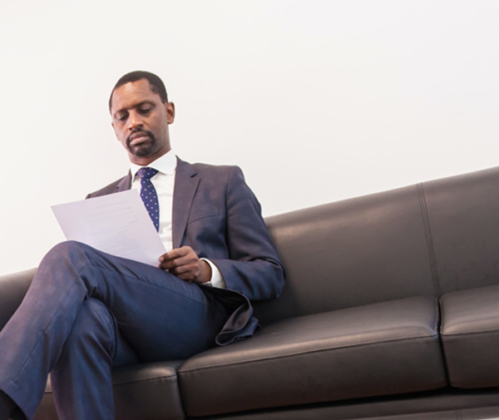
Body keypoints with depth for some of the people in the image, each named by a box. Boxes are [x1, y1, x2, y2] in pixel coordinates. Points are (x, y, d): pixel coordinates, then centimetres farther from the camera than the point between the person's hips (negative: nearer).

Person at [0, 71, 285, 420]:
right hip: (125, 329, 3)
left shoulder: (223, 181, 19)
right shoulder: (99, 202, 29)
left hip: (195, 313, -2)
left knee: (70, 257, -28)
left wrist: (208, 271, -9)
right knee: (82, 316, -37)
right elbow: (82, 282, 23)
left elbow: (271, 275, 12)